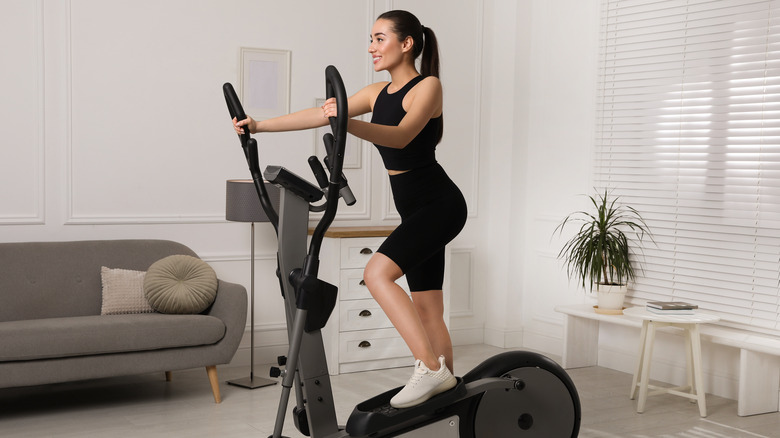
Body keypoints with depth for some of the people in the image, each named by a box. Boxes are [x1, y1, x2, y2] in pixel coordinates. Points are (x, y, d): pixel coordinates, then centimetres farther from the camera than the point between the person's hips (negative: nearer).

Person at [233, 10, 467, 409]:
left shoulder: (428, 86, -10)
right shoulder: (378, 93, 12)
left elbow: (401, 137, -27)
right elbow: (319, 114, 10)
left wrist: (349, 124, -43)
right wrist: (260, 126, 4)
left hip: (439, 203, -8)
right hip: (415, 210, 8)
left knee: (377, 273, -23)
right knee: (426, 309, 8)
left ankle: (431, 367, -20)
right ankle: (445, 387, 14)